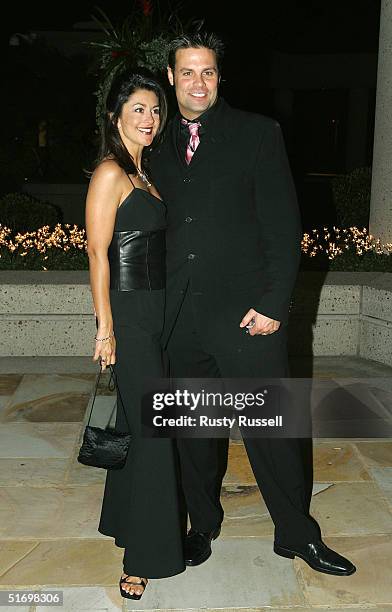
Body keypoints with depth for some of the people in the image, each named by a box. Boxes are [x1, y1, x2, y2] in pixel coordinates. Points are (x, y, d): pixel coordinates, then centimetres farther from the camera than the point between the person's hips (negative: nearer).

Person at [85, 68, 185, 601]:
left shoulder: (144, 172, 16)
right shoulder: (110, 172, -11)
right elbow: (98, 252, -15)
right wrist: (105, 327, -16)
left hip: (157, 311, 9)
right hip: (130, 313, -8)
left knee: (139, 422, 18)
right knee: (152, 429, -4)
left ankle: (124, 519, 37)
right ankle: (147, 556, 12)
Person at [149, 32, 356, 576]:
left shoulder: (259, 133, 1)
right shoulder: (159, 145, 12)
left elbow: (284, 225, -4)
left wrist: (274, 304, -11)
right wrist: (157, 306, 5)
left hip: (247, 312, -3)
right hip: (181, 317, 4)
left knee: (272, 429, 5)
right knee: (194, 431, 15)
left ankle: (297, 534, 26)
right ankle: (204, 526, 35)